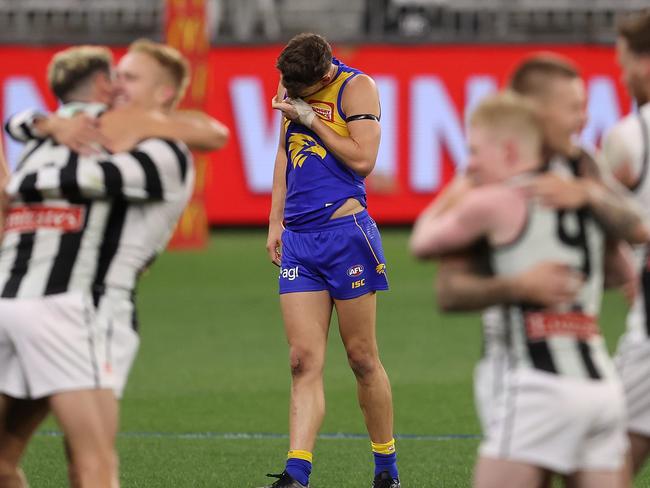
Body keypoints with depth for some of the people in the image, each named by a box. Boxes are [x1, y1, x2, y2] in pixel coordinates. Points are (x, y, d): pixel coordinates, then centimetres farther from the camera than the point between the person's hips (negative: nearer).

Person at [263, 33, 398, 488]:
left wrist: (310, 117, -12)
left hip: (345, 232, -5)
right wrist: (276, 222, 18)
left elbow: (363, 160, -15)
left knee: (362, 357, 2)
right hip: (297, 239, 5)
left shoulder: (357, 87, -6)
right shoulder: (290, 85, 13)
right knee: (304, 361, -4)